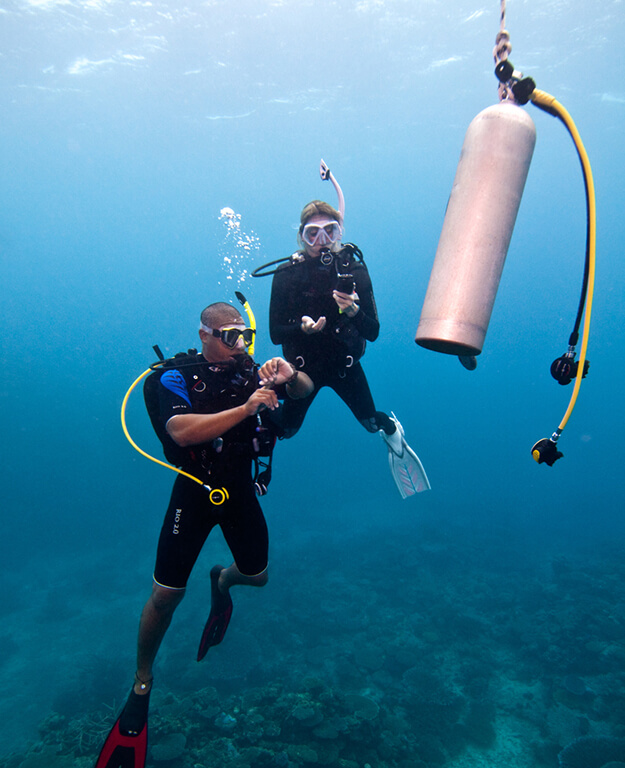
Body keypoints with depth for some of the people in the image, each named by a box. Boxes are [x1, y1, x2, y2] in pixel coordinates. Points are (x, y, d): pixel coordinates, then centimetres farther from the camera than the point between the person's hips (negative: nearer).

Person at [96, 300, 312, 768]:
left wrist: (289, 376, -26)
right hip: (195, 491, -3)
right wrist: (246, 408, -41)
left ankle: (222, 581, 52)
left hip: (240, 489, 4)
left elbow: (306, 390, -2)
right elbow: (182, 431, -32)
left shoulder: (251, 371, -5)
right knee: (167, 595, -1)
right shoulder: (177, 379, -16)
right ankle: (142, 683, 24)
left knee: (257, 576, 14)